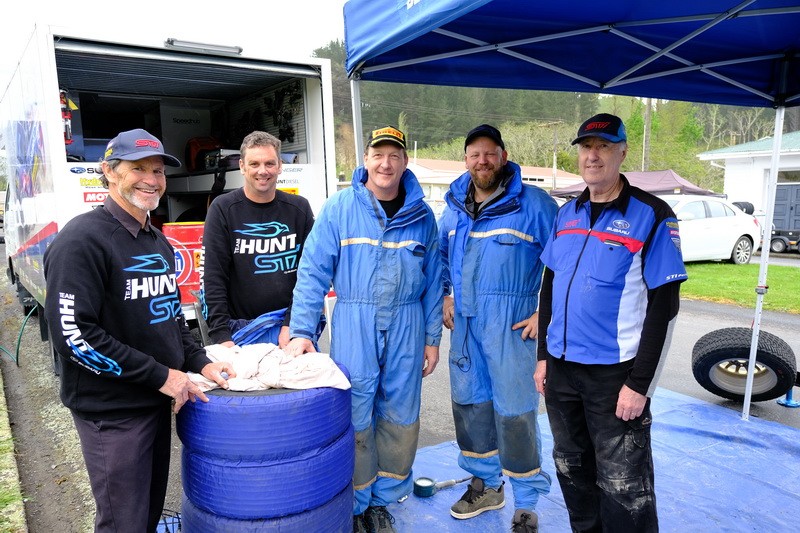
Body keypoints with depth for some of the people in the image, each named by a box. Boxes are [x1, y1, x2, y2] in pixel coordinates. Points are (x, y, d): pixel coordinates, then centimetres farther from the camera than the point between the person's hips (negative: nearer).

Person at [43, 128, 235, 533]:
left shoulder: (158, 242, 10)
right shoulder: (83, 239, -16)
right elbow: (72, 334, -23)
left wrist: (199, 362, 4)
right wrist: (160, 375, -20)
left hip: (158, 401, 8)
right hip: (111, 412, -7)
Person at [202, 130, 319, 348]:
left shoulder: (299, 208, 3)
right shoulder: (223, 209, -2)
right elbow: (213, 278, -6)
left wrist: (293, 324, -9)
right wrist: (221, 335, -14)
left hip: (290, 324, 2)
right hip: (241, 329, -1)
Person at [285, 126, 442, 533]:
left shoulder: (421, 215, 5)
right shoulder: (339, 208, -3)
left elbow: (433, 281, 9)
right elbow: (313, 271, -6)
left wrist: (432, 338, 9)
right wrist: (301, 331, -12)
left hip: (406, 326, 3)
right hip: (354, 325, -2)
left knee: (401, 418, 11)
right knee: (355, 419, 6)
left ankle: (382, 500, 32)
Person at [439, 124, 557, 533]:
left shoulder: (533, 203, -9)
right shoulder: (454, 207, 9)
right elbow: (439, 253, 23)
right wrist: (443, 296, 12)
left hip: (511, 325, -6)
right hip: (465, 323, 6)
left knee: (514, 411, -1)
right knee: (468, 402, 15)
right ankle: (485, 484, 35)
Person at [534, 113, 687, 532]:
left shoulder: (652, 216, -10)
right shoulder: (566, 213, 7)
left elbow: (664, 306, -11)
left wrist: (639, 383, -14)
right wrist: (543, 355, 11)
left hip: (615, 373, -5)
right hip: (561, 369, 6)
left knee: (623, 488, 5)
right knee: (572, 471, 20)